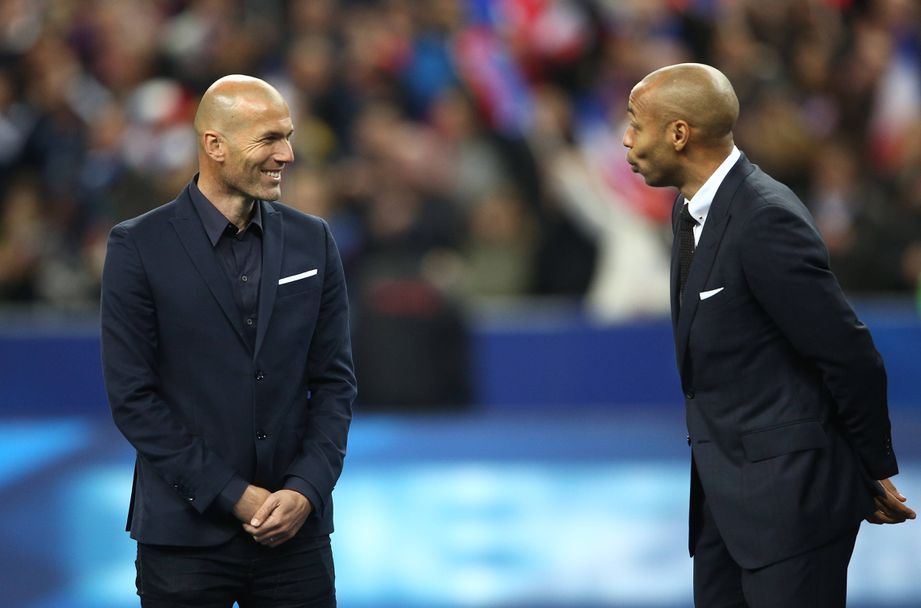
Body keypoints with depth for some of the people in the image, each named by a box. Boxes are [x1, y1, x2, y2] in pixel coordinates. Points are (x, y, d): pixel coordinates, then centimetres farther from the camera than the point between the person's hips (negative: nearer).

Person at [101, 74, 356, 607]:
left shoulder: (312, 240, 7)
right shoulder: (140, 247, -4)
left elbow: (335, 380, 8)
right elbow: (132, 396, -6)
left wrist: (306, 491, -7)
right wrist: (233, 497, -11)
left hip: (295, 531, 3)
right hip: (187, 535, -3)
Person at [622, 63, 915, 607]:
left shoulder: (767, 220, -20)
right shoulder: (693, 209, 10)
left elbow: (850, 355, -16)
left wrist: (876, 474, -6)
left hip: (787, 492, -9)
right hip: (725, 492, 9)